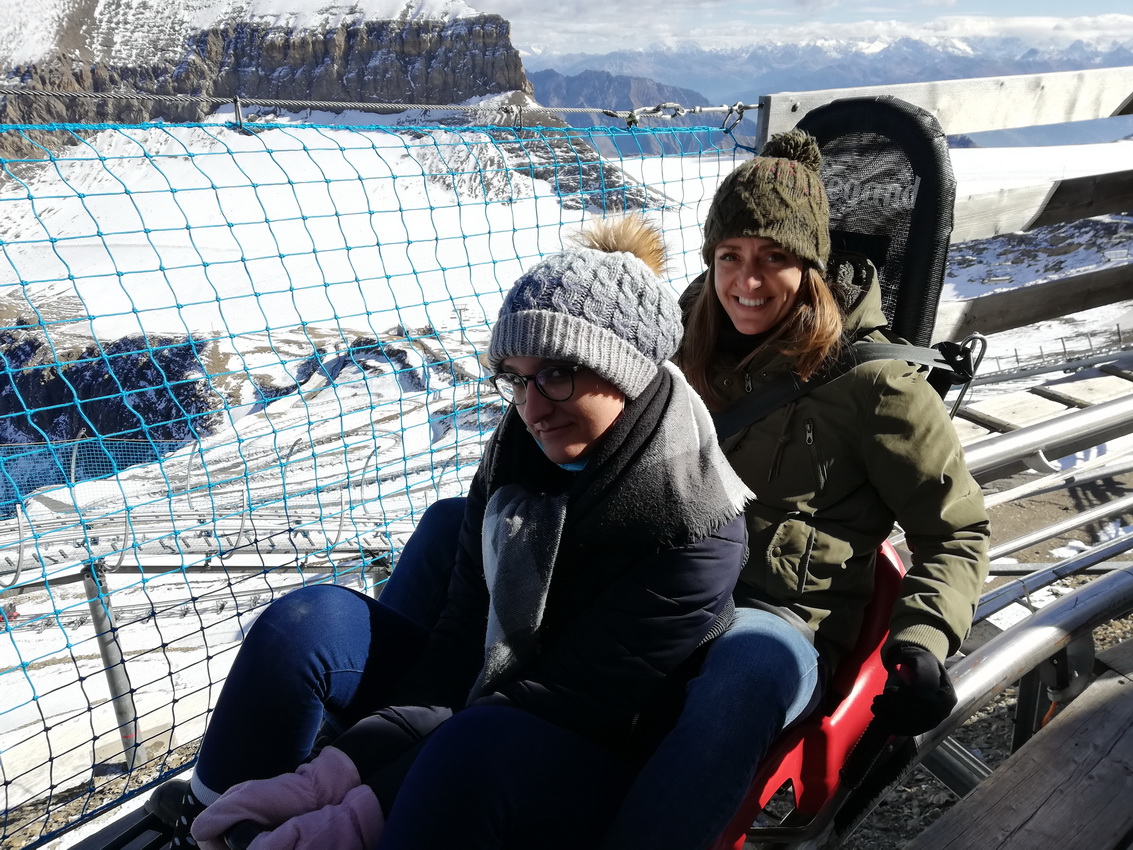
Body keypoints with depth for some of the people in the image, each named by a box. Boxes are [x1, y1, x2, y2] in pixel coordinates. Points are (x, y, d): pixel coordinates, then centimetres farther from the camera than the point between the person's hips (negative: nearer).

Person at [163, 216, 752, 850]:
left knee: (476, 746, -37)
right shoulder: (520, 448, -5)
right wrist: (332, 773, -18)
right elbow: (461, 632, -7)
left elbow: (563, 705, -24)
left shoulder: (696, 530, -22)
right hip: (479, 692, 6)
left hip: (593, 761, -5)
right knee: (307, 622, -11)